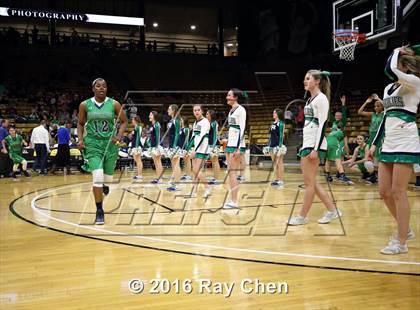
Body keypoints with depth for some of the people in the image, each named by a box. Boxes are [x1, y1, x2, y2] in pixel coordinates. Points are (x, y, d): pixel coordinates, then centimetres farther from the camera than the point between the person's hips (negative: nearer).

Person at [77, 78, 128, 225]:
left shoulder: (114, 104, -1)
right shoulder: (85, 105, 1)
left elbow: (124, 121, 7)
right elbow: (80, 123, 13)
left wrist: (119, 136, -8)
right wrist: (80, 139, -1)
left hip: (109, 143, 1)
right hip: (92, 144, -1)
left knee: (108, 178, 9)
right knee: (97, 177, -16)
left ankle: (104, 184, 50)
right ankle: (99, 211, -2)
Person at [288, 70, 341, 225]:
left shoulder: (321, 98, -9)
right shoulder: (310, 99, 18)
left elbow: (322, 125, -16)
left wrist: (315, 149, -21)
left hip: (314, 145, -10)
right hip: (307, 144, 10)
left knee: (309, 181, -2)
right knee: (310, 182, 11)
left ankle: (302, 216, 6)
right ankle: (332, 210, 18)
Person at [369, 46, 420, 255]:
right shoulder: (388, 88, 15)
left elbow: (389, 70, -26)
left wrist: (397, 52, -6)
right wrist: (374, 144, 16)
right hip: (388, 145, 8)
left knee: (398, 193, -6)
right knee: (385, 192, 8)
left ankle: (401, 242, 5)